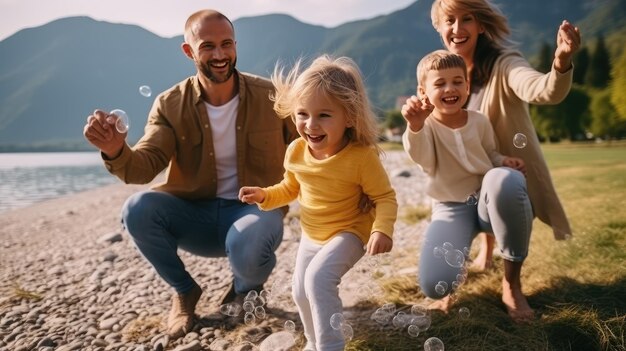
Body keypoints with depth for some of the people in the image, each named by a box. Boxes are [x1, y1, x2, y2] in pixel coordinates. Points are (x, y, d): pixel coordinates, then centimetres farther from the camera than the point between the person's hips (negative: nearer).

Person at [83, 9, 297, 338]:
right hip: (195, 213, 3)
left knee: (246, 248, -37)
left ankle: (246, 287, 7)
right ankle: (184, 290, 4)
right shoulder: (171, 105, -5)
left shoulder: (270, 96, -8)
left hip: (255, 208, -2)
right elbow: (145, 166, -15)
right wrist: (116, 151, -38)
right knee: (137, 209, -25)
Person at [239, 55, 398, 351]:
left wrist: (382, 229, -35)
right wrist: (264, 196, -8)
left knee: (318, 277, -29)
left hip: (348, 233, -6)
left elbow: (385, 197, -19)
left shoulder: (361, 156, -28)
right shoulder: (296, 151, -12)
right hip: (311, 235, 7)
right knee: (301, 293, 15)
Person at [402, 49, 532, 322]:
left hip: (488, 201, 3)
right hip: (450, 209, -2)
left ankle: (512, 279, -16)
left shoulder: (479, 121, 3)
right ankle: (457, 274, 19)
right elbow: (420, 156, -33)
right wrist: (415, 126, -56)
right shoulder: (426, 125, -9)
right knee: (434, 285, -26)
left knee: (504, 179, -38)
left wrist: (505, 162, -6)